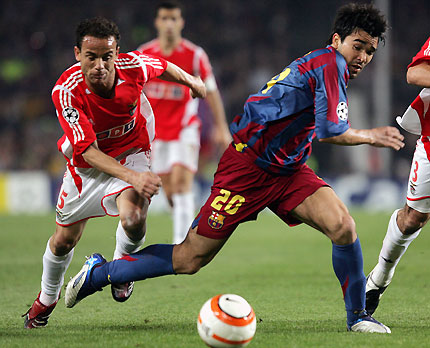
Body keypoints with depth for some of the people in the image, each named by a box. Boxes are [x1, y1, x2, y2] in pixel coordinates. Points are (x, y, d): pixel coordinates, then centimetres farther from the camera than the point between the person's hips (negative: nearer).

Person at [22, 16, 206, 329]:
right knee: (64, 239, 12)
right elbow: (88, 151, -33)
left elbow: (163, 67, 0)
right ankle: (47, 298, 44)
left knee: (133, 217, -29)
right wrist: (133, 177, -46)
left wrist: (190, 81, 20)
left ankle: (122, 263, 7)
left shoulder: (133, 66, -26)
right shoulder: (66, 91, -32)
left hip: (131, 153, 0)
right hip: (87, 164, 0)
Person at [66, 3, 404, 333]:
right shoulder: (330, 63, -17)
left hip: (287, 170, 9)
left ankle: (357, 316, 3)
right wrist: (371, 136, -8)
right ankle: (98, 273, 14)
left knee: (343, 226, -14)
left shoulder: (321, 65, 11)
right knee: (189, 259, -4)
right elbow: (331, 131, -24)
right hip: (248, 166, -9)